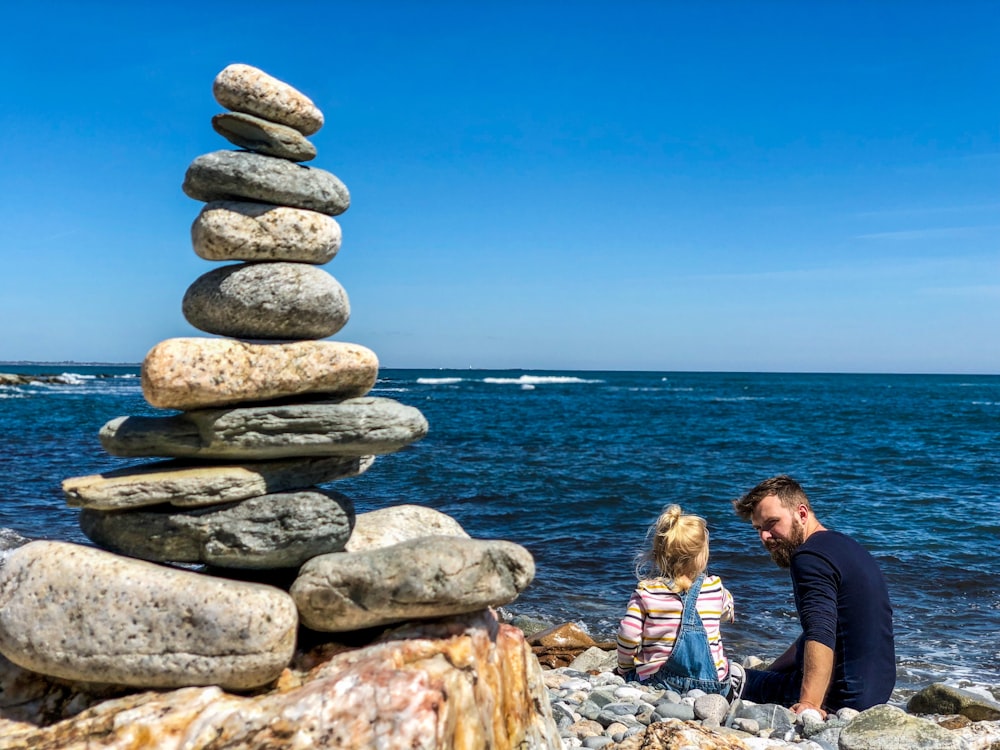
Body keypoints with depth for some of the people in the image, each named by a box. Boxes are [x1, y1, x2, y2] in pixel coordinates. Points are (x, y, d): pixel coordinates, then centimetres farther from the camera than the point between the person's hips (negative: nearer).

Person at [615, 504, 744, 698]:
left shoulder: (645, 593, -10)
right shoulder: (715, 588, -3)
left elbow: (627, 635, -15)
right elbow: (727, 610, 20)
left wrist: (624, 668, 1)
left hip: (657, 681, -2)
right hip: (712, 682, 2)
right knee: (737, 671, 32)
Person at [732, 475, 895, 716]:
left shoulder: (810, 556, -19)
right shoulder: (845, 545, 14)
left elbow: (821, 635, -34)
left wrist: (809, 704, -43)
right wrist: (766, 673, 22)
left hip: (842, 696, -10)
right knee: (756, 675, 29)